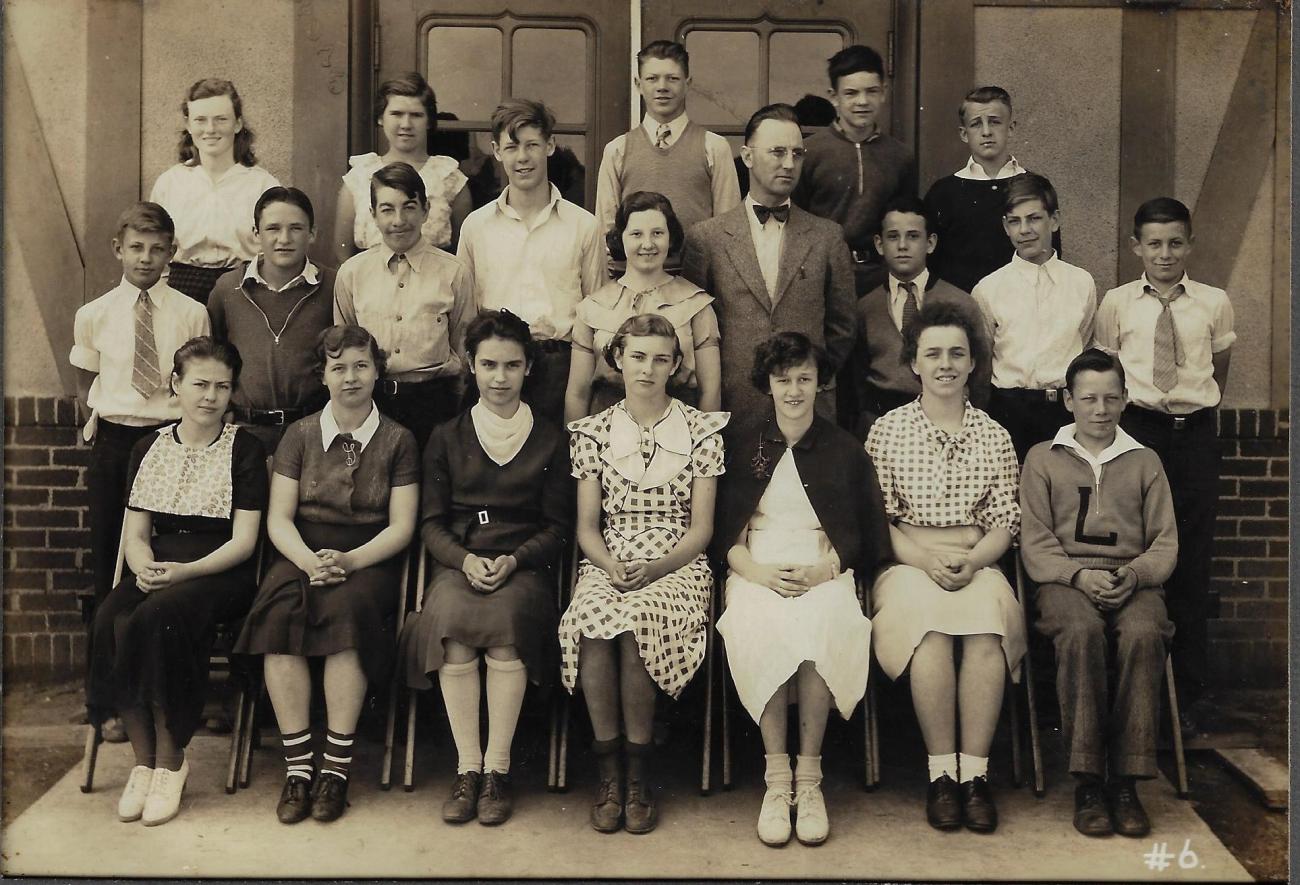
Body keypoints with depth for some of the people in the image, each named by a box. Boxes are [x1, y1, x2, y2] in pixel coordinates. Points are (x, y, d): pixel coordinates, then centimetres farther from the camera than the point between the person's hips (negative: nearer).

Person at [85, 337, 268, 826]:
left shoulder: (245, 449, 3)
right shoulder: (149, 449, 16)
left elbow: (243, 541, -4)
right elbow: (136, 532, 11)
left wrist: (184, 571, -19)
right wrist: (143, 566, -12)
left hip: (221, 574, -4)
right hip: (156, 571, 4)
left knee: (161, 616, -34)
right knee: (111, 620, -29)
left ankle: (171, 762, -19)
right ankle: (143, 759, -17)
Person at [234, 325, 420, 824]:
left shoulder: (398, 441, 7)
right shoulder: (300, 435, 12)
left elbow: (401, 527, 1)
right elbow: (278, 518, 6)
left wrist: (350, 561, -17)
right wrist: (308, 560, -14)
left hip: (370, 560, -2)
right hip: (303, 554, 2)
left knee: (345, 608, -35)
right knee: (279, 612, -31)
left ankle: (337, 767, -26)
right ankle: (297, 766, -24)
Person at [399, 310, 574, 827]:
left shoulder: (550, 441, 13)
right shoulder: (446, 438, 15)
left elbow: (558, 527, 8)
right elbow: (432, 523, 9)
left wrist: (512, 560, -11)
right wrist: (466, 560, -12)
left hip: (524, 566, -1)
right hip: (459, 563, 1)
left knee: (507, 616, -35)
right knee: (449, 617, -33)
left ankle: (497, 769, -25)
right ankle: (467, 767, -23)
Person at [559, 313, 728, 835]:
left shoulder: (700, 430, 7)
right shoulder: (594, 431, 12)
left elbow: (701, 527, 3)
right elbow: (587, 525, 9)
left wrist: (655, 568, -13)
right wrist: (612, 567, -12)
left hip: (677, 567, -1)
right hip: (607, 564, 2)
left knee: (636, 621, -35)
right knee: (593, 620, -33)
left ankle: (636, 770, -20)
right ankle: (609, 770, -20)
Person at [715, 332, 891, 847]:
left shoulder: (845, 451, 14)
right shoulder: (746, 452, 17)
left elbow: (863, 539, 9)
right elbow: (726, 535, 11)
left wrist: (821, 571, -10)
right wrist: (757, 571, -9)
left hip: (825, 576, -1)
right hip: (757, 574, 1)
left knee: (820, 626, -36)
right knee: (758, 625, -34)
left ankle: (809, 777, -25)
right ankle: (776, 778, -27)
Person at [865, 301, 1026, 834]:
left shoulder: (994, 436, 14)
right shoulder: (887, 430, 9)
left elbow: (1004, 524, 9)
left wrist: (971, 561, -11)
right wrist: (927, 559, -13)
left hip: (977, 567, 1)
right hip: (906, 567, -1)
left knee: (986, 629, -32)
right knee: (931, 627, -34)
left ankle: (974, 774, -24)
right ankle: (941, 773, -23)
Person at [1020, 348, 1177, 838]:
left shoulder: (1145, 461, 20)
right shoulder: (1043, 458, 15)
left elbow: (1165, 543, 13)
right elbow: (1035, 542, 6)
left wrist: (1134, 575, -9)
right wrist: (1080, 574, -12)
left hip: (1132, 581, 1)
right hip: (1064, 579, -1)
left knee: (1144, 634, -34)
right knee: (1082, 631, -36)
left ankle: (1126, 781, -27)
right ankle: (1087, 781, -29)